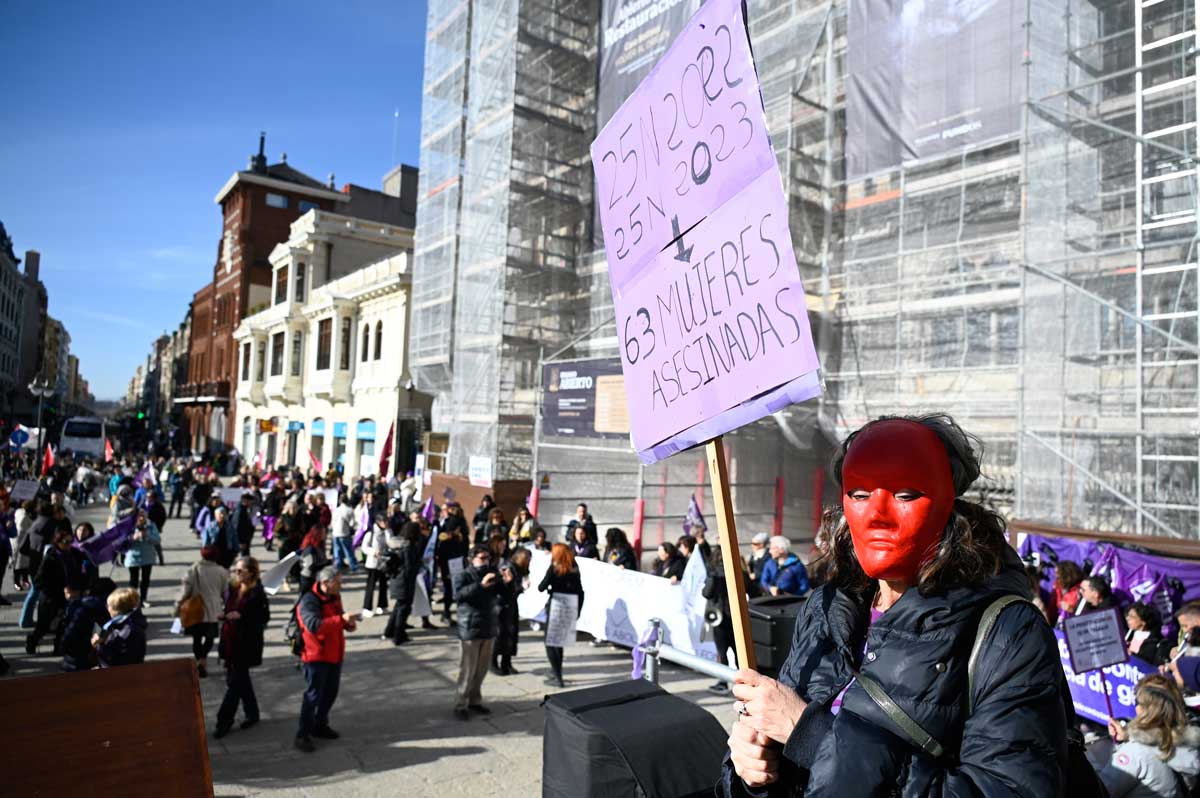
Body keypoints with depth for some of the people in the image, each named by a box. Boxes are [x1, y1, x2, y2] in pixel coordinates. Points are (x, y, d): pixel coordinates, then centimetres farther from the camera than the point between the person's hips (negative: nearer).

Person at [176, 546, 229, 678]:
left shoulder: (193, 570, -8)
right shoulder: (221, 572, -5)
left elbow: (185, 590, -9)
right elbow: (226, 592, 1)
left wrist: (178, 606, 1)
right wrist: (226, 608, 14)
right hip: (213, 611, 0)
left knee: (197, 638, 14)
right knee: (210, 637, 15)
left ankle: (200, 661, 15)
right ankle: (203, 658, -7)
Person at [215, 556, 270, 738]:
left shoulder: (257, 593, -15)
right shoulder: (232, 588, 6)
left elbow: (264, 617, -15)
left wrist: (240, 616, -22)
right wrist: (223, 615, -2)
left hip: (246, 643, -8)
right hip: (230, 640, 8)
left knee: (235, 681, 0)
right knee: (241, 679, 18)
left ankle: (224, 721, 11)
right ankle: (251, 713, 33)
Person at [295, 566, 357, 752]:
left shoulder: (335, 597, 6)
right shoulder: (309, 601, -20)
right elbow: (313, 625, -36)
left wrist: (347, 624, 0)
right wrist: (341, 619, -39)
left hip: (335, 655, 8)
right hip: (316, 656, -8)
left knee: (330, 693, 16)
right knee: (313, 695, -4)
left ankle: (320, 725, 33)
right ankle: (302, 735, 8)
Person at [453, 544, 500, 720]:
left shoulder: (492, 574, 10)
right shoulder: (463, 575, -7)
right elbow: (458, 594, -26)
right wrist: (480, 585, -36)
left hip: (488, 628, 5)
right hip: (469, 630, -5)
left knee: (482, 669, 13)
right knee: (467, 670, -2)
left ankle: (475, 700, 27)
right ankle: (460, 705, 9)